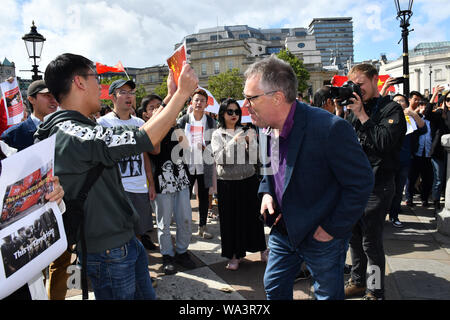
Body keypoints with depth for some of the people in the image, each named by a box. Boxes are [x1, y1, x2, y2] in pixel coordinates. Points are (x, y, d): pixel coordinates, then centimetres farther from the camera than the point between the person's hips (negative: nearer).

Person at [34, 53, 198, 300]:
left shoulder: (80, 129, 9)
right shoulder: (71, 134, -24)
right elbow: (145, 138, -30)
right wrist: (182, 92, -21)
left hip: (126, 240, 10)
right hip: (109, 252, -9)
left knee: (146, 295, 20)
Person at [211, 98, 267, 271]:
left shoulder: (246, 131, 5)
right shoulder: (217, 134, 1)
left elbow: (254, 158, -1)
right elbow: (219, 158, -13)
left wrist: (250, 141, -16)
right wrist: (234, 141, -19)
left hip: (249, 179, 2)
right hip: (227, 182, -1)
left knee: (253, 214, 10)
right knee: (231, 218, 5)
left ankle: (262, 249, 29)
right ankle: (235, 254, 21)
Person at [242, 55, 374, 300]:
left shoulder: (330, 128, -28)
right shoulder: (267, 126, -4)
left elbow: (361, 182, -21)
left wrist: (333, 228, -17)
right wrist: (266, 192, -2)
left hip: (322, 237, -6)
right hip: (283, 230, 7)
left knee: (327, 294, 15)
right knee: (274, 288, 20)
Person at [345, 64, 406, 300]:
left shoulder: (392, 109, -5)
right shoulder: (355, 108, 13)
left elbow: (385, 142, -21)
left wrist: (362, 115, -18)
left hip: (377, 186, -6)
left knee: (371, 241, -1)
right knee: (354, 237, 16)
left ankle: (375, 292, 16)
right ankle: (357, 282, 33)